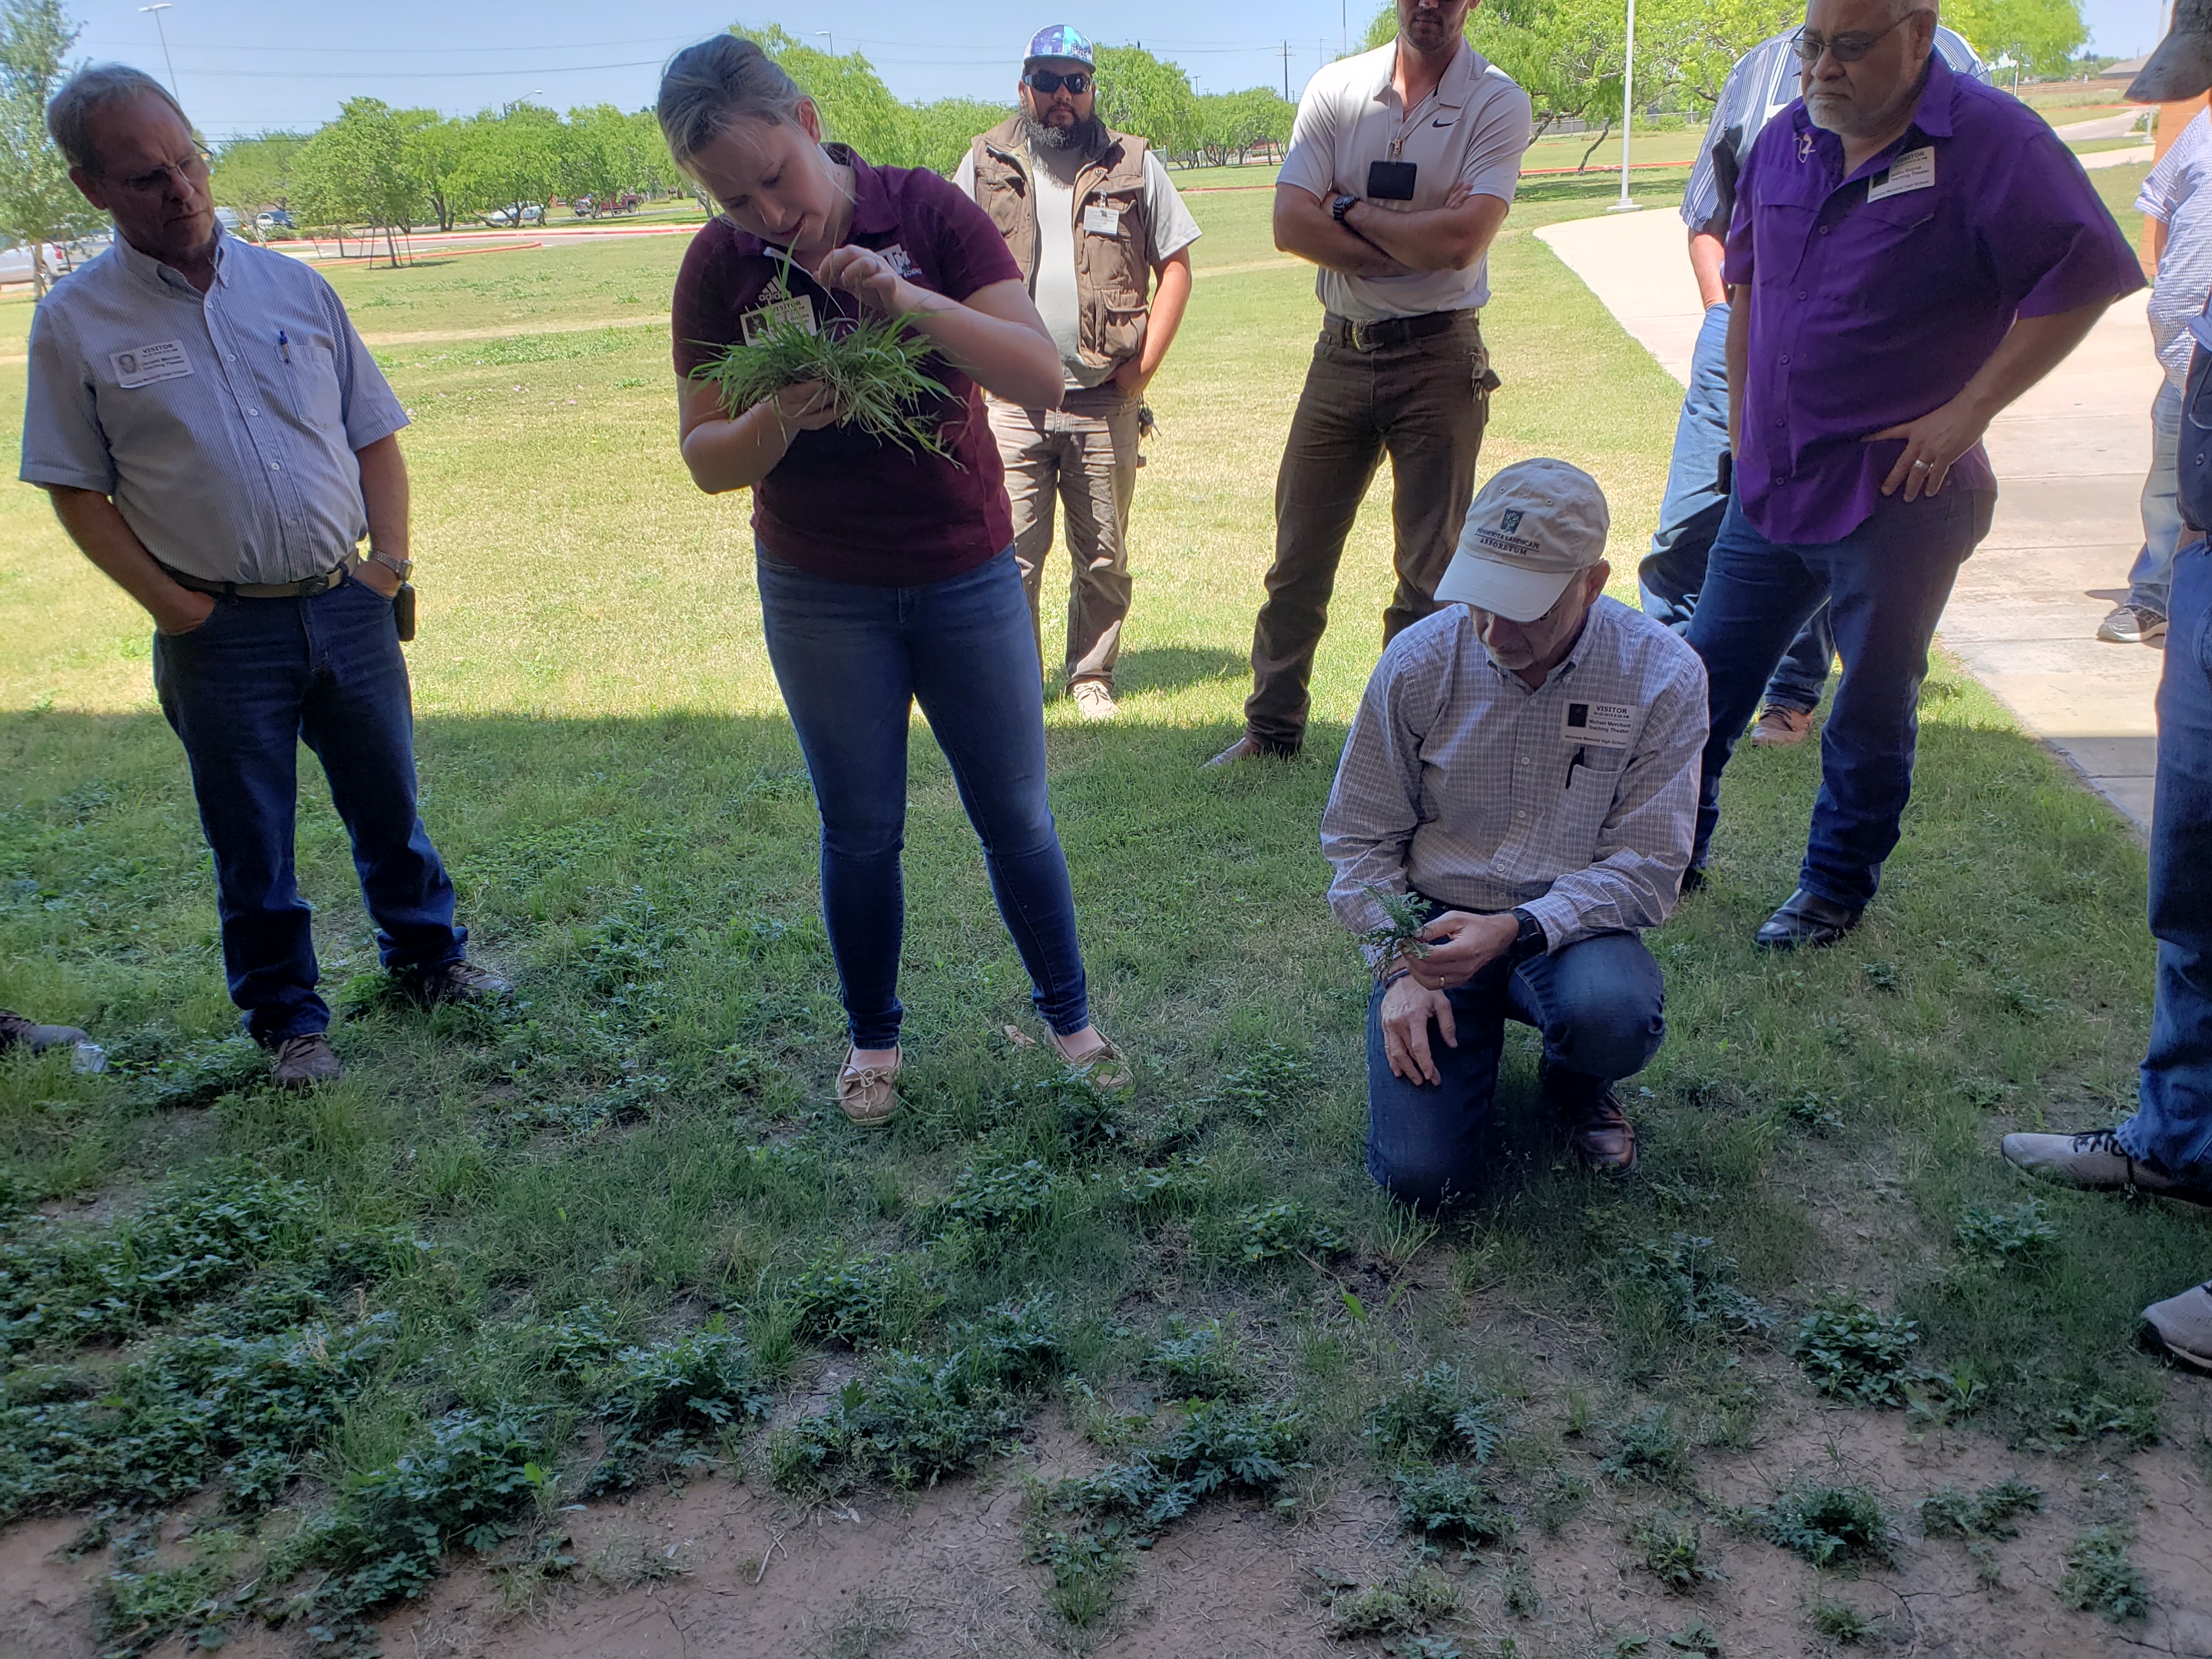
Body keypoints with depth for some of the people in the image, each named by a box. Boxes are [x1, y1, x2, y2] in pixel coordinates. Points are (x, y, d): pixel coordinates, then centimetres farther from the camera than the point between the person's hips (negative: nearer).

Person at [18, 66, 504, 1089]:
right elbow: (76, 490, -1)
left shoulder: (292, 285, 4)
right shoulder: (75, 323, -4)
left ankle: (427, 957, 36)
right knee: (251, 844, 10)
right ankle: (286, 1018, 26)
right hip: (220, 631, -2)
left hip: (346, 609, 2)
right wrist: (174, 608, -8)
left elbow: (375, 437, 8)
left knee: (388, 804, 15)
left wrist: (391, 565, -1)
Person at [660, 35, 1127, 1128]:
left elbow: (1042, 379, -18)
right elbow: (706, 461, -3)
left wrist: (907, 297, -32)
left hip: (968, 575, 0)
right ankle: (873, 1038, 30)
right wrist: (775, 420, -25)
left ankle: (1069, 1017, 28)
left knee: (1015, 818, 9)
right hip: (820, 595, 1)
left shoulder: (928, 210, -10)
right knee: (860, 833, 11)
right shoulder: (719, 265, -6)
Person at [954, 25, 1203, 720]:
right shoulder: (985, 164, 7)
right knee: (1010, 554, -1)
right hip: (1011, 399, 0)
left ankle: (1092, 678, 22)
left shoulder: (1133, 165, 6)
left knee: (1103, 556, 7)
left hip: (1103, 399, 0)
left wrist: (1144, 366, -2)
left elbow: (1175, 269, 7)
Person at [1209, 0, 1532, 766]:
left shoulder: (1496, 102, -5)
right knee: (1298, 553, 9)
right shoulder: (1337, 88, 4)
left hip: (1439, 358, -3)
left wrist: (1352, 210, -7)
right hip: (1341, 350, 3)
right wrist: (1413, 242, -13)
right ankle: (1272, 729, 24)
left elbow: (1460, 241, -18)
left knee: (1432, 571, 2)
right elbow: (1291, 223, -7)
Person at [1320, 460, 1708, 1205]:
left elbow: (1647, 864, -12)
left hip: (1569, 927, 0)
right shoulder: (1418, 662, -9)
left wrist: (1517, 930, -27)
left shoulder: (1664, 676, -12)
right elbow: (1359, 836, 0)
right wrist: (1399, 965, -13)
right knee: (1422, 1171, -16)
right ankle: (1479, 1037, 20)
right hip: (1435, 921, 1)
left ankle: (1574, 1082, 4)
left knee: (1612, 1013, -37)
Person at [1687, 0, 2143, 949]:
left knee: (1872, 711, 7)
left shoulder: (1989, 141, -11)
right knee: (1707, 676, 11)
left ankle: (1835, 889, 23)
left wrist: (1968, 411, -15)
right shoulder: (1787, 140, 7)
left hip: (1900, 498, -5)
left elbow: (2087, 274, -12)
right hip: (1770, 484, 6)